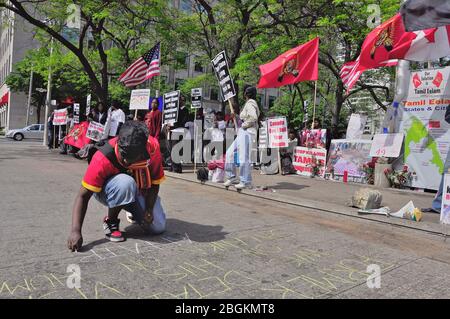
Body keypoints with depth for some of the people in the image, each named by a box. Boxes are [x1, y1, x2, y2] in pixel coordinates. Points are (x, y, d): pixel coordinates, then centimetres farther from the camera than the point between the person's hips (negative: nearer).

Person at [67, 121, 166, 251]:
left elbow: (155, 182, -14)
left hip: (141, 191, 4)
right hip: (108, 193, -3)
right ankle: (111, 222, -11)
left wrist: (149, 210, -24)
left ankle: (135, 213, 23)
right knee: (125, 182, -39)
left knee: (158, 227, -11)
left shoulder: (153, 147, -27)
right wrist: (76, 231, -44)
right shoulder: (103, 158, -35)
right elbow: (83, 196, -33)